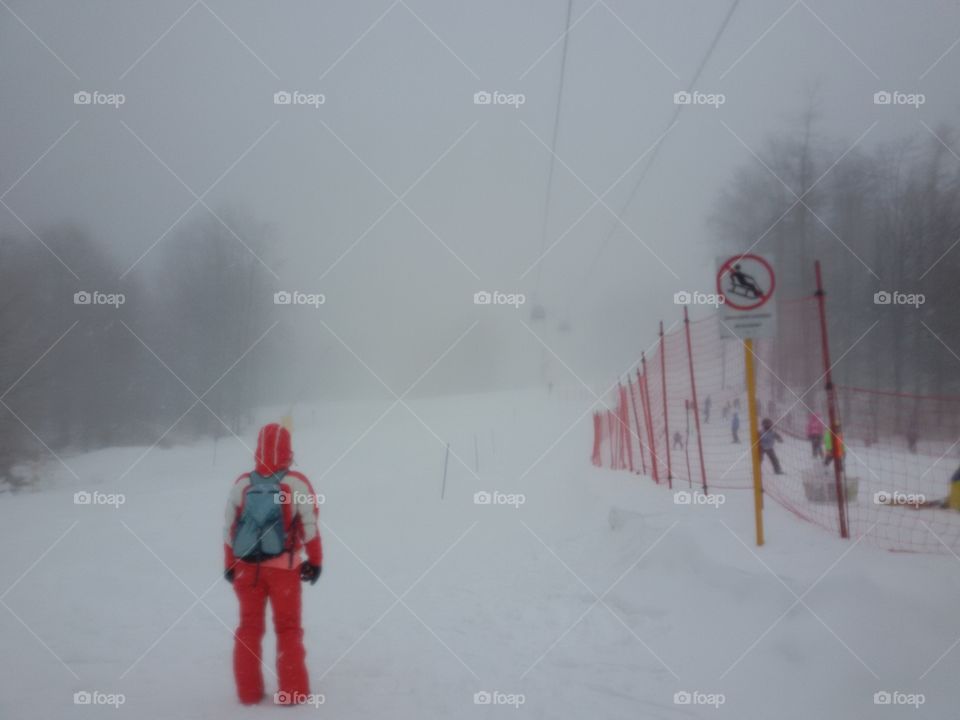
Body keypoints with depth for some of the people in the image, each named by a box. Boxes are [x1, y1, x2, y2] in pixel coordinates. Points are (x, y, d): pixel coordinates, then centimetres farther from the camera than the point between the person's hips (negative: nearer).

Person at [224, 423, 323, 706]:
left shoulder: (241, 484, -3)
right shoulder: (296, 483, -11)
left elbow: (228, 528, 3)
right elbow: (310, 526, -8)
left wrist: (229, 565, 15)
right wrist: (315, 561, 5)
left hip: (246, 567, 2)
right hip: (284, 567, -2)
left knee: (249, 627, 14)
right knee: (288, 628, 9)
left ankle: (249, 691, 17)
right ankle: (292, 691, 10)